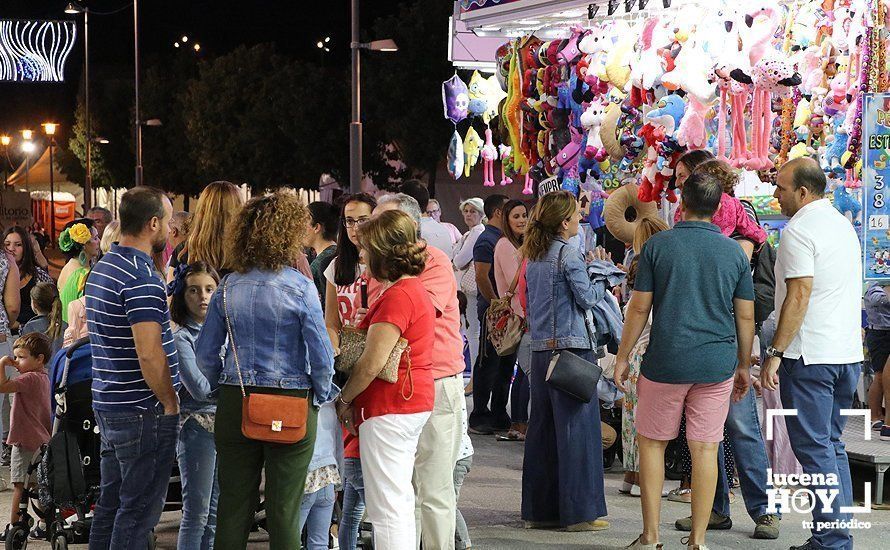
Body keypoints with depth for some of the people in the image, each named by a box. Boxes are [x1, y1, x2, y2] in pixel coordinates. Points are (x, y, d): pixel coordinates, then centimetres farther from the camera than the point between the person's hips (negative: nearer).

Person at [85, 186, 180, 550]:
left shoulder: (101, 269, 12)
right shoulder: (142, 278, -19)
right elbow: (149, 355, -23)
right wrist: (170, 403, -12)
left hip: (107, 406, 9)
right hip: (143, 411, -9)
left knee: (111, 503, 15)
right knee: (139, 510, -4)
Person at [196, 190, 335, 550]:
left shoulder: (229, 287, 2)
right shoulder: (299, 287, -10)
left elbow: (205, 354, 4)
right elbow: (321, 355, -12)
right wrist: (322, 396, 4)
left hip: (235, 403, 4)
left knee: (233, 503, 10)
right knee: (284, 509, 3)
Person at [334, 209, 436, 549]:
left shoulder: (396, 297, -18)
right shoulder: (417, 291, 14)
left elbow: (373, 364, -20)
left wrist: (344, 400, -6)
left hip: (389, 410, -10)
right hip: (416, 404, 10)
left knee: (387, 510, -7)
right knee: (400, 503, 17)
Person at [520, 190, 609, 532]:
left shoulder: (534, 256, 12)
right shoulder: (568, 253, -11)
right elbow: (585, 298, -9)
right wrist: (602, 284, 11)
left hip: (540, 348, 8)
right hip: (571, 346, -8)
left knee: (542, 427, 11)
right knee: (577, 428, -3)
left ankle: (539, 509, 15)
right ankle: (579, 512, -2)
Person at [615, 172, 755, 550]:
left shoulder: (658, 245, -3)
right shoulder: (734, 252, 3)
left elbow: (639, 308, -3)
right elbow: (746, 317, 6)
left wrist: (623, 357, 6)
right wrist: (743, 366, 17)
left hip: (665, 362, -2)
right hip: (717, 364, 2)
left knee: (651, 443, 10)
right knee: (705, 448, 4)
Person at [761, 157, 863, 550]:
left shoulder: (799, 230, -12)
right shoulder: (843, 224, 16)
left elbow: (799, 296, -19)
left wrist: (775, 353, -17)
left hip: (810, 356, -9)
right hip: (848, 353, 9)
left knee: (814, 448, -5)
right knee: (832, 445, 14)